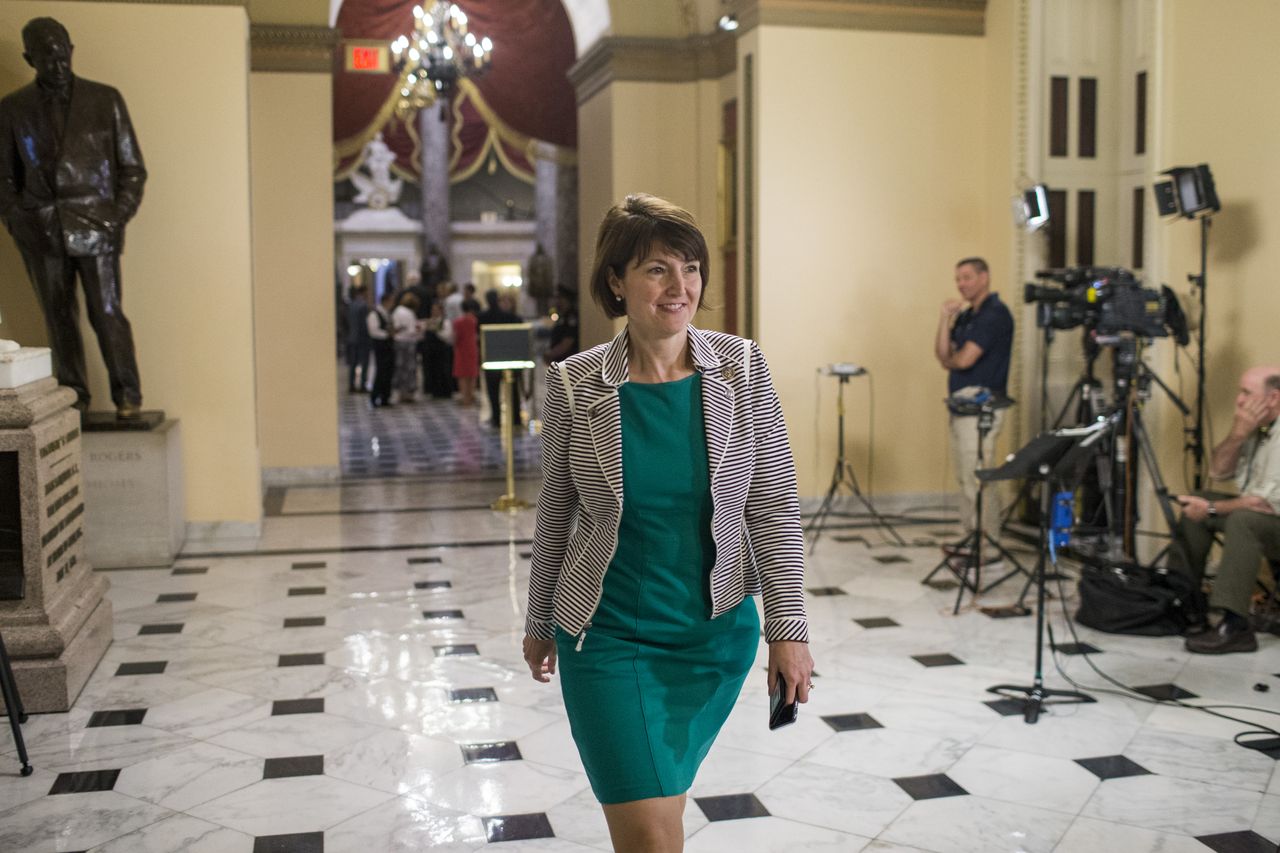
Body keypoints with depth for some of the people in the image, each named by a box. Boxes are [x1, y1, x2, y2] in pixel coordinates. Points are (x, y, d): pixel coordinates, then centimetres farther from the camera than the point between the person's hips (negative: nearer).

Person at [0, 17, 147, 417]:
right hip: (42, 232, 2)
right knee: (59, 319, 5)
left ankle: (127, 395, 4)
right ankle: (73, 396, 14)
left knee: (108, 313, -5)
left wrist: (121, 215, -5)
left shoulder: (105, 100, 5)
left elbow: (132, 167, 7)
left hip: (96, 229, -2)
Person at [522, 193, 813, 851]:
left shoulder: (741, 370, -7)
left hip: (717, 632, 2)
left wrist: (788, 629, -9)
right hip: (608, 635, -2)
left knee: (660, 798, 21)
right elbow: (554, 517, 1)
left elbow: (775, 508, -5)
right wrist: (539, 622, 10)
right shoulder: (575, 385, -10)